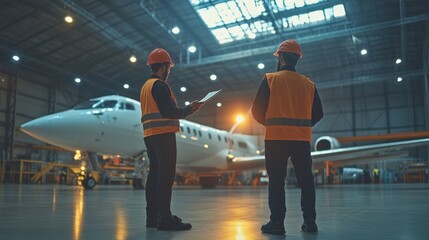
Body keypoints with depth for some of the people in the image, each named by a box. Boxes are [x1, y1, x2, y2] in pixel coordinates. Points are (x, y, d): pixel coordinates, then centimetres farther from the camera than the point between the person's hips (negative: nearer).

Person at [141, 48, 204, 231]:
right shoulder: (160, 85, -8)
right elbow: (168, 111, -19)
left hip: (149, 135, 10)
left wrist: (183, 110, 19)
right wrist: (189, 109, -6)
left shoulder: (146, 86, 22)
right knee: (166, 175, -11)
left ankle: (152, 216, 16)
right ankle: (164, 218, -11)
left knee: (154, 174, 11)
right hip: (164, 135, -10)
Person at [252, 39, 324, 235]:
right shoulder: (309, 84, 9)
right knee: (306, 179, 11)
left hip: (276, 137, -3)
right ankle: (310, 221, 13)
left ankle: (277, 222, 1)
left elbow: (257, 110, -4)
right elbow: (318, 113, 9)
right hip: (302, 138, 3)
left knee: (276, 180, 2)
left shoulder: (270, 79, -1)